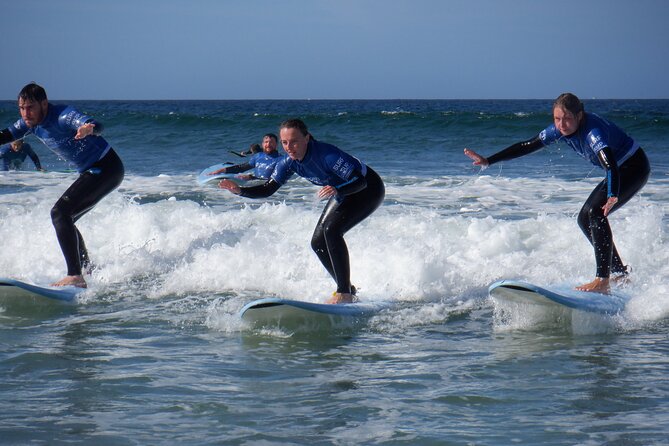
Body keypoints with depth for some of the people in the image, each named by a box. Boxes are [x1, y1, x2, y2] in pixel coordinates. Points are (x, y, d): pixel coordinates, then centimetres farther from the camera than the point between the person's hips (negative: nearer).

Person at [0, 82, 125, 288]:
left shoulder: (62, 116, -25)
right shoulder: (31, 122, 1)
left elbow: (96, 126, -42)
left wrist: (89, 129, -65)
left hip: (107, 169, -10)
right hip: (89, 172, 10)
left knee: (60, 213, -22)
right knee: (64, 220, 19)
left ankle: (75, 276, -30)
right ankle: (89, 270, 34)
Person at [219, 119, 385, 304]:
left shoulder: (327, 154, -36)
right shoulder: (289, 163, -14)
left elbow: (360, 181, -37)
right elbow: (268, 189, -8)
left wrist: (337, 190, -56)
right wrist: (240, 190, -24)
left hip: (369, 189, -9)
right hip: (341, 193, 9)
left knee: (331, 230, -27)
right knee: (318, 242, 3)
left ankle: (344, 293, -23)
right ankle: (346, 289, 20)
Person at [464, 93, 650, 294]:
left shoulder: (593, 131, -34)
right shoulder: (559, 130, -9)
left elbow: (610, 163, -49)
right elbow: (528, 145, -1)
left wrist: (613, 196, -66)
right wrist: (489, 161, -3)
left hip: (634, 167, -10)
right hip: (618, 171, 10)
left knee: (596, 212, -25)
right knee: (585, 218, 10)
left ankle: (603, 281, -28)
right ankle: (619, 273, 19)